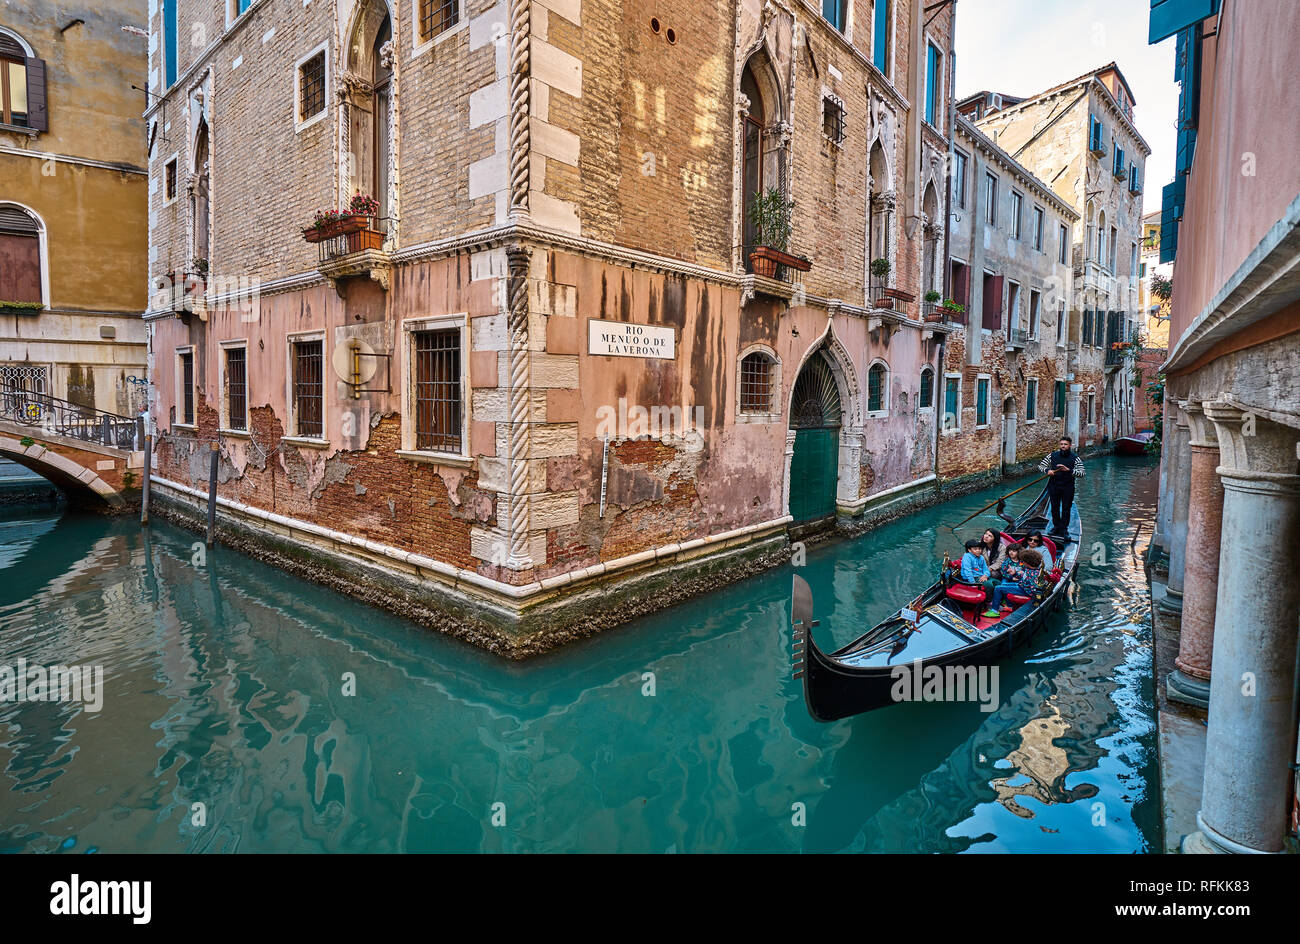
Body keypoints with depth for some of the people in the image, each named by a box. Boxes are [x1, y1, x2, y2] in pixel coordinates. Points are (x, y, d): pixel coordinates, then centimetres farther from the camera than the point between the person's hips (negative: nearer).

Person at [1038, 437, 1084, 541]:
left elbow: (1081, 473, -9)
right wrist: (1047, 470, -11)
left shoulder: (1075, 458, -2)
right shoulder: (1053, 456, 4)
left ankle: (1064, 529, 11)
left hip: (1068, 487, -2)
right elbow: (1040, 466, 10)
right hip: (1054, 486, 2)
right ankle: (1056, 527, 24)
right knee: (1055, 507, 10)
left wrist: (1069, 470, -24)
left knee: (1066, 508, 2)